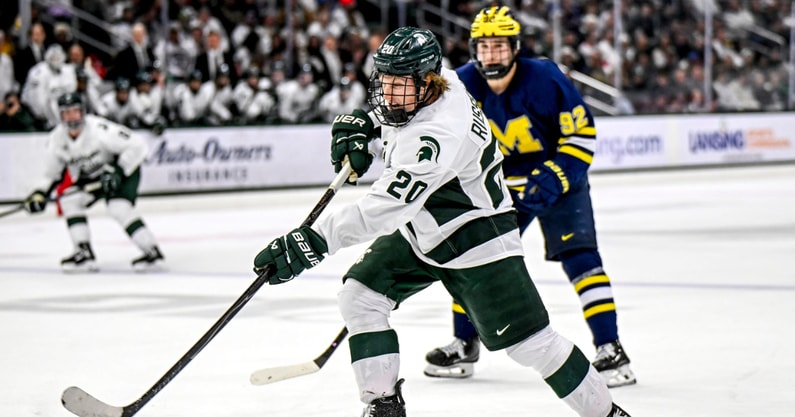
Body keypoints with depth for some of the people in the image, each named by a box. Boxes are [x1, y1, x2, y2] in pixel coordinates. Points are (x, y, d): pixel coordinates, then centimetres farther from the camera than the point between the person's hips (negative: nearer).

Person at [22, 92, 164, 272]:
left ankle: (152, 252, -21)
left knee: (118, 207, -27)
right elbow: (51, 173, 3)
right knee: (69, 200, -10)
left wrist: (117, 171, -32)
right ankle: (84, 254, -7)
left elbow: (137, 145, -29)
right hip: (89, 177, 7)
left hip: (123, 169, -7)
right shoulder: (57, 138, -11)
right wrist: (40, 193, -13)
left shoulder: (98, 128, -30)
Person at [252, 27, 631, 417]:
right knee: (359, 295, -5)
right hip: (419, 231, 9)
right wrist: (357, 121, 1)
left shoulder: (439, 134, -37)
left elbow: (386, 206, -43)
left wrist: (311, 241, -48)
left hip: (478, 241, -9)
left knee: (528, 341, -6)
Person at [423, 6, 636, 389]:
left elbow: (582, 133, -17)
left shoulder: (545, 79, -23)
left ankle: (610, 350, -15)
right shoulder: (462, 86, -12)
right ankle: (463, 346, 19)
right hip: (499, 184, 4)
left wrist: (554, 179, -24)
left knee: (580, 257, -17)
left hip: (558, 176, -4)